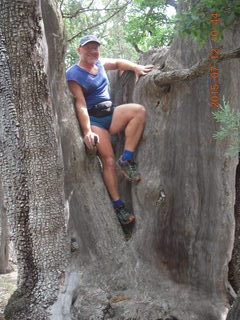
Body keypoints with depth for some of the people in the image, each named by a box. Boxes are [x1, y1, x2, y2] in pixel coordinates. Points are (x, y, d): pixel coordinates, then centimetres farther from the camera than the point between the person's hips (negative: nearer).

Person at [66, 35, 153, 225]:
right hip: (93, 119, -6)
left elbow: (118, 63, 31)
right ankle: (118, 206, -11)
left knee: (139, 110, -21)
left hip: (111, 113, 6)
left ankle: (127, 159, -18)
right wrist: (87, 131, -24)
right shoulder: (73, 74, -7)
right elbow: (80, 104, -15)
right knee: (108, 160, -16)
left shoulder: (99, 63, 13)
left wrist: (136, 67, 10)